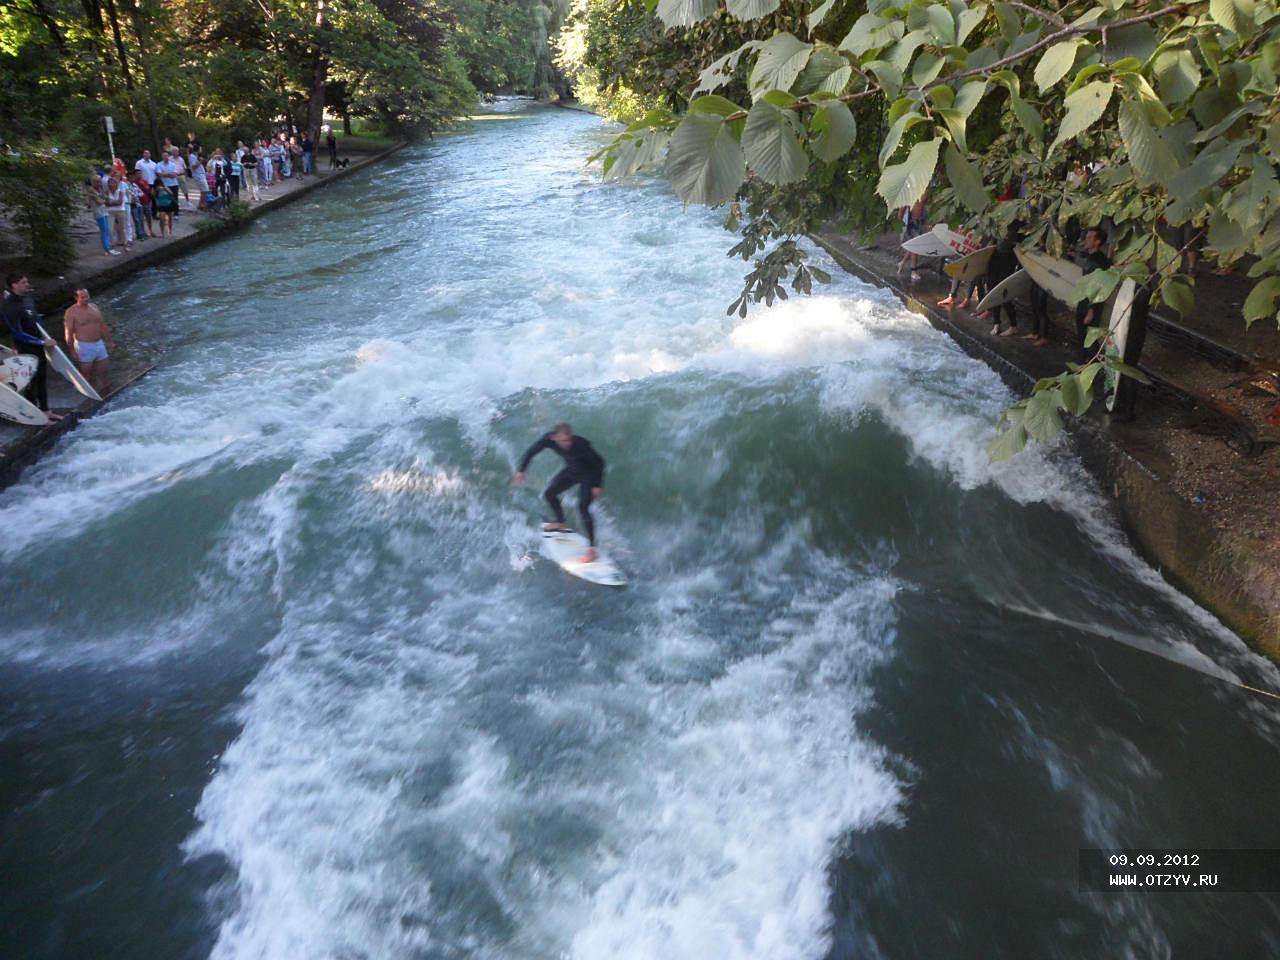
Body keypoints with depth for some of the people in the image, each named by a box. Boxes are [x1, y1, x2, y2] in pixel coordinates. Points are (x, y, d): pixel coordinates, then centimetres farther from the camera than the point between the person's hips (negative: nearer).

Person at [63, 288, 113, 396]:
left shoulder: (94, 306, 7)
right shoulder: (71, 312, -11)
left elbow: (103, 325, 15)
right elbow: (68, 333, -12)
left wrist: (109, 341, 15)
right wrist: (72, 351, -14)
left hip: (99, 344, 6)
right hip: (84, 346, -6)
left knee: (103, 371, 12)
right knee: (86, 374, 4)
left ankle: (104, 394, 24)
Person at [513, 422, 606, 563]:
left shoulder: (581, 444, -39)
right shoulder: (548, 440, -26)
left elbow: (599, 462, -25)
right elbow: (530, 453, -7)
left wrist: (598, 485, -23)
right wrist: (520, 471, 0)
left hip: (589, 474, -6)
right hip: (571, 471, 6)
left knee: (583, 507, -21)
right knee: (549, 493, 16)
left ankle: (591, 550, -19)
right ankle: (561, 523, 43)